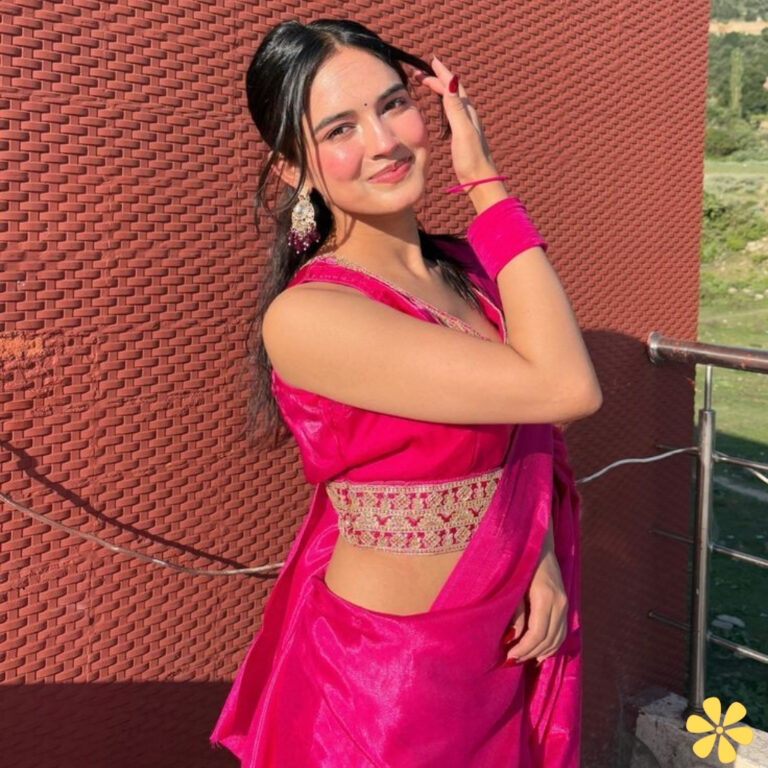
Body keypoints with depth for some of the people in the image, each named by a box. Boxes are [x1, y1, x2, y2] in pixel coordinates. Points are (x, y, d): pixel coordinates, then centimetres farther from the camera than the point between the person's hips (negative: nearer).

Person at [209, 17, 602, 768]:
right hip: (392, 669, -6)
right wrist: (486, 182, -21)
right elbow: (565, 388, -27)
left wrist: (543, 557, -8)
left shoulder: (467, 267, -1)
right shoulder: (307, 316, -24)